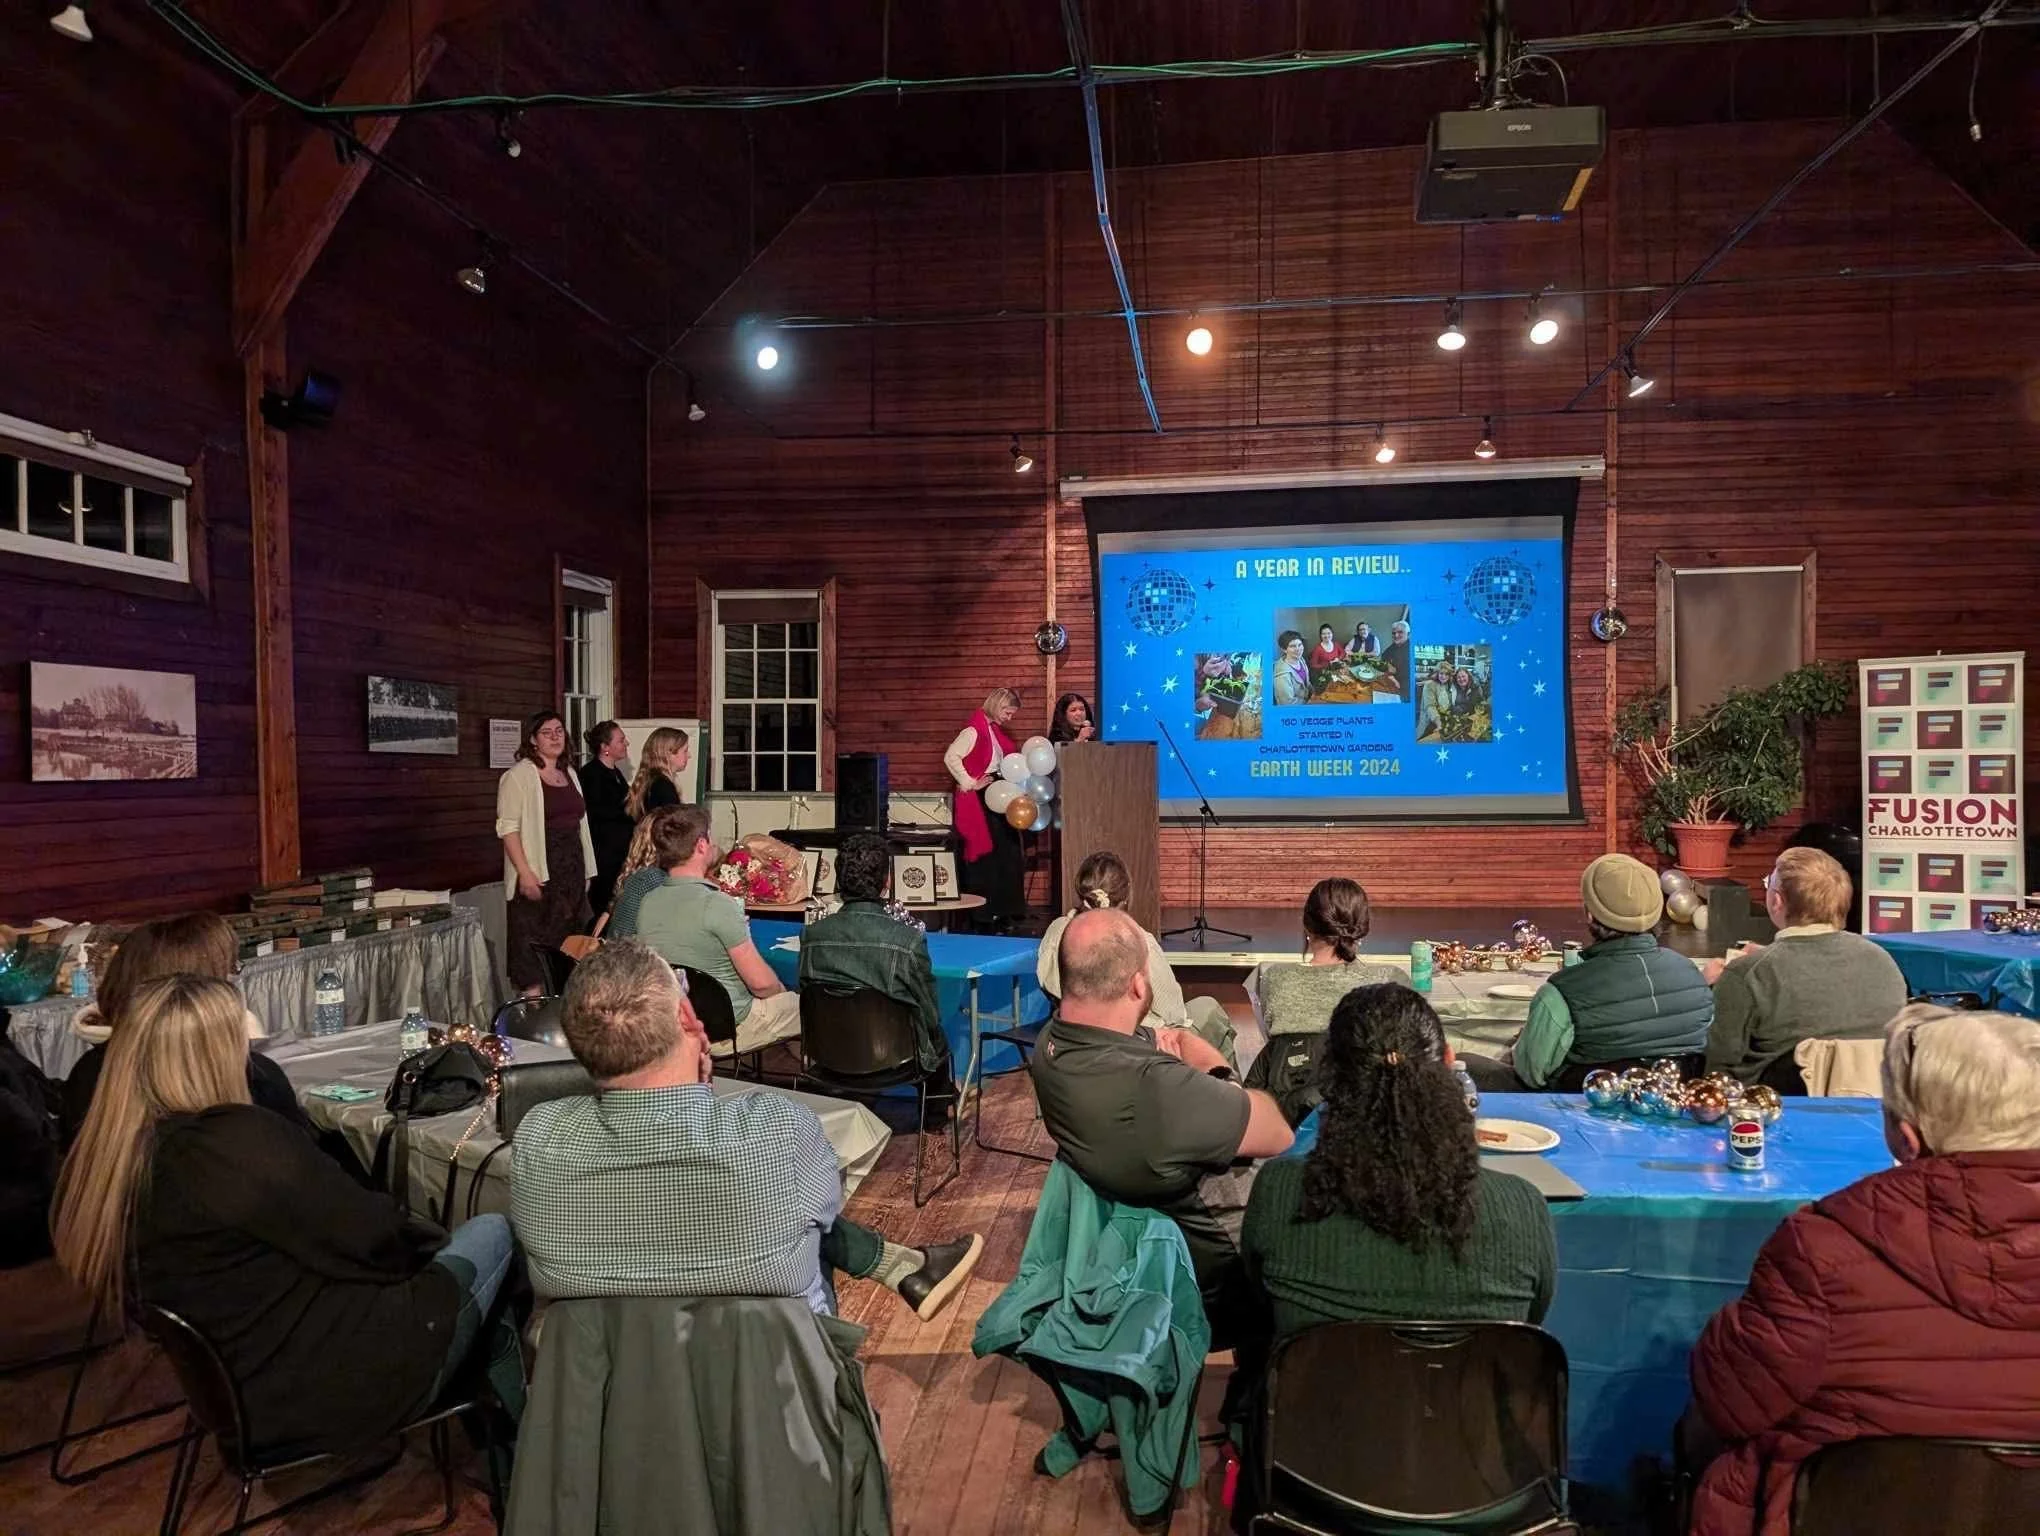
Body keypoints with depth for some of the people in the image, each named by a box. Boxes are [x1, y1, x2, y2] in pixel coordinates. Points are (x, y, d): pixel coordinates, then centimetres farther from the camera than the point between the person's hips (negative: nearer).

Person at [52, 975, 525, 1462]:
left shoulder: (101, 1160, -2)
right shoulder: (239, 1142, -28)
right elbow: (374, 1239, -19)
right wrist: (423, 1237, 3)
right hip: (334, 1391, -8)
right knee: (492, 1233, 11)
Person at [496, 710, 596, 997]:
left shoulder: (569, 773, 16)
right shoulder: (520, 775, -6)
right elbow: (508, 827, -13)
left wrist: (585, 873, 16)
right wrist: (525, 873, -21)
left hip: (572, 871, 7)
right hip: (538, 872, -7)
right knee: (534, 938, -5)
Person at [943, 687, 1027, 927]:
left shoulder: (997, 730, 15)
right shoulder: (975, 730, -13)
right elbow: (951, 757, -22)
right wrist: (970, 783, -19)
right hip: (980, 800, -9)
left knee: (1008, 854, 11)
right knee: (986, 854, -4)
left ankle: (1004, 911, 20)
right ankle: (984, 915, 5)